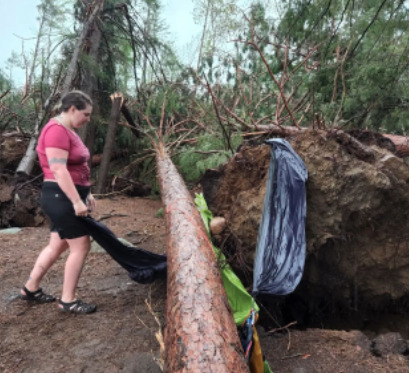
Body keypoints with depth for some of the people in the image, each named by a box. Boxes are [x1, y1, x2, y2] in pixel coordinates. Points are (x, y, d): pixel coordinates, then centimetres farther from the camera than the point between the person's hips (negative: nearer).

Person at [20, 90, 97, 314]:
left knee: (57, 245, 17)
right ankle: (68, 301, 8)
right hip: (61, 197, -10)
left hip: (67, 197, 10)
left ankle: (30, 289, 32)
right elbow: (59, 171, -24)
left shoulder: (69, 131, 16)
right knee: (81, 246, -4)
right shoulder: (57, 130, -17)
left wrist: (86, 194, 20)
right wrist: (77, 201, -25)